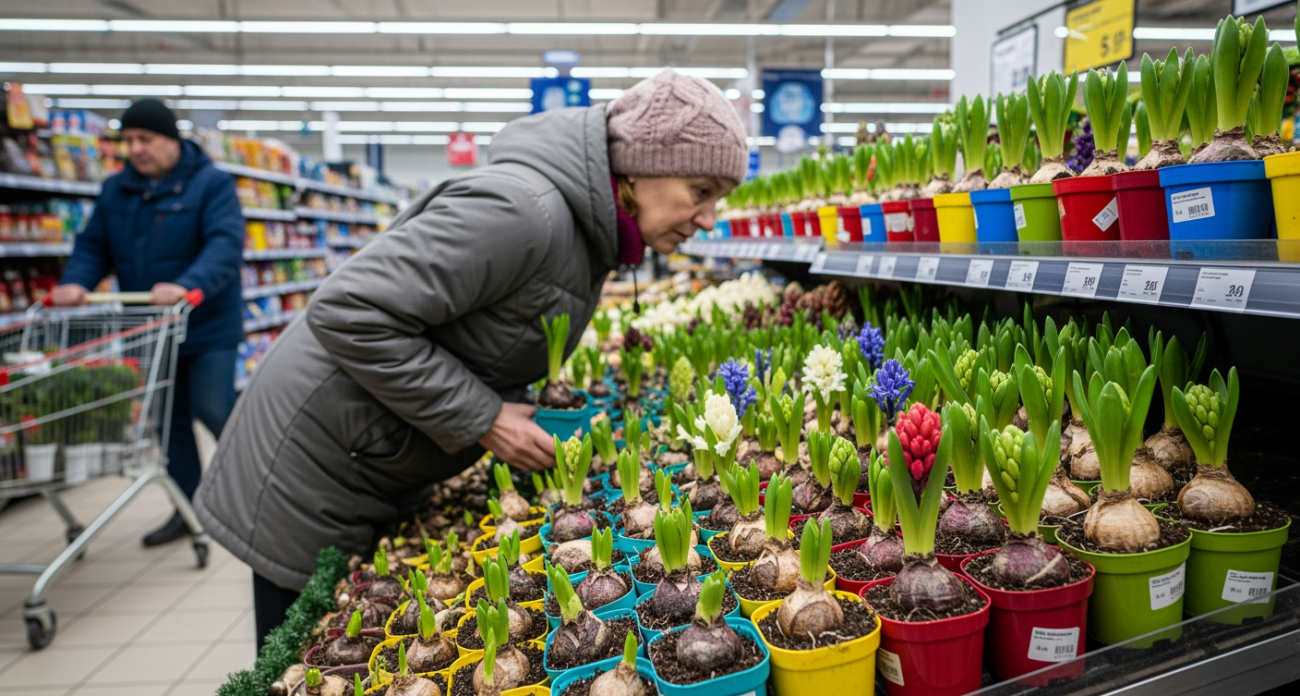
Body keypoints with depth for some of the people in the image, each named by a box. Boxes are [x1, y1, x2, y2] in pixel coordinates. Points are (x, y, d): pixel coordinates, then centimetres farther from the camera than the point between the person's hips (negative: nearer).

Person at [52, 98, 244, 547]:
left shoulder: (210, 184, -9)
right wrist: (74, 282, -13)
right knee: (169, 420, 12)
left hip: (208, 327, -6)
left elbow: (226, 243, -23)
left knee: (213, 410, -9)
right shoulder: (115, 190, 9)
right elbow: (93, 246, 9)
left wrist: (187, 285, -39)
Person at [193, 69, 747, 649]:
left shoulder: (591, 232, 2)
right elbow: (350, 313, -30)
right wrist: (480, 420, -24)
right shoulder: (522, 209, -30)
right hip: (313, 458, -8)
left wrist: (517, 415, -2)